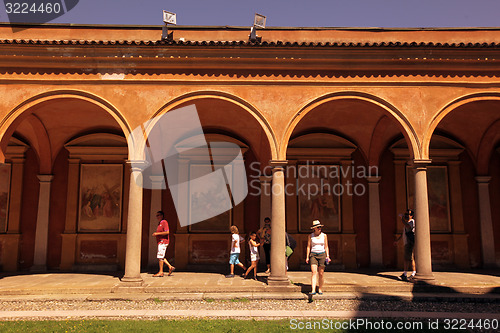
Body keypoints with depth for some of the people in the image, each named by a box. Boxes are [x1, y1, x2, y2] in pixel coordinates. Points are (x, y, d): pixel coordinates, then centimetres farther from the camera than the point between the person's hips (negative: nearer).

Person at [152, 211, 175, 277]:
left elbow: (167, 232, -20)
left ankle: (161, 272, -5)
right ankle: (170, 267, 12)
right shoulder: (160, 223, 20)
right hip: (160, 242, 10)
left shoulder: (164, 222, -9)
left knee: (160, 256, -9)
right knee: (161, 257, 10)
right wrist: (156, 234, 13)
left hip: (163, 242, -10)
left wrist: (157, 233, -19)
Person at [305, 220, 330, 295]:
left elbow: (326, 247, 9)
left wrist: (327, 256, -1)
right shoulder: (310, 236, 3)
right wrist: (307, 257, 2)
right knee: (314, 272, -14)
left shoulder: (324, 235, 6)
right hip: (313, 255, -1)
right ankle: (313, 290, -20)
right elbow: (308, 247, 6)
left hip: (322, 255, 1)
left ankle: (320, 289, 17)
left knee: (321, 274, 3)